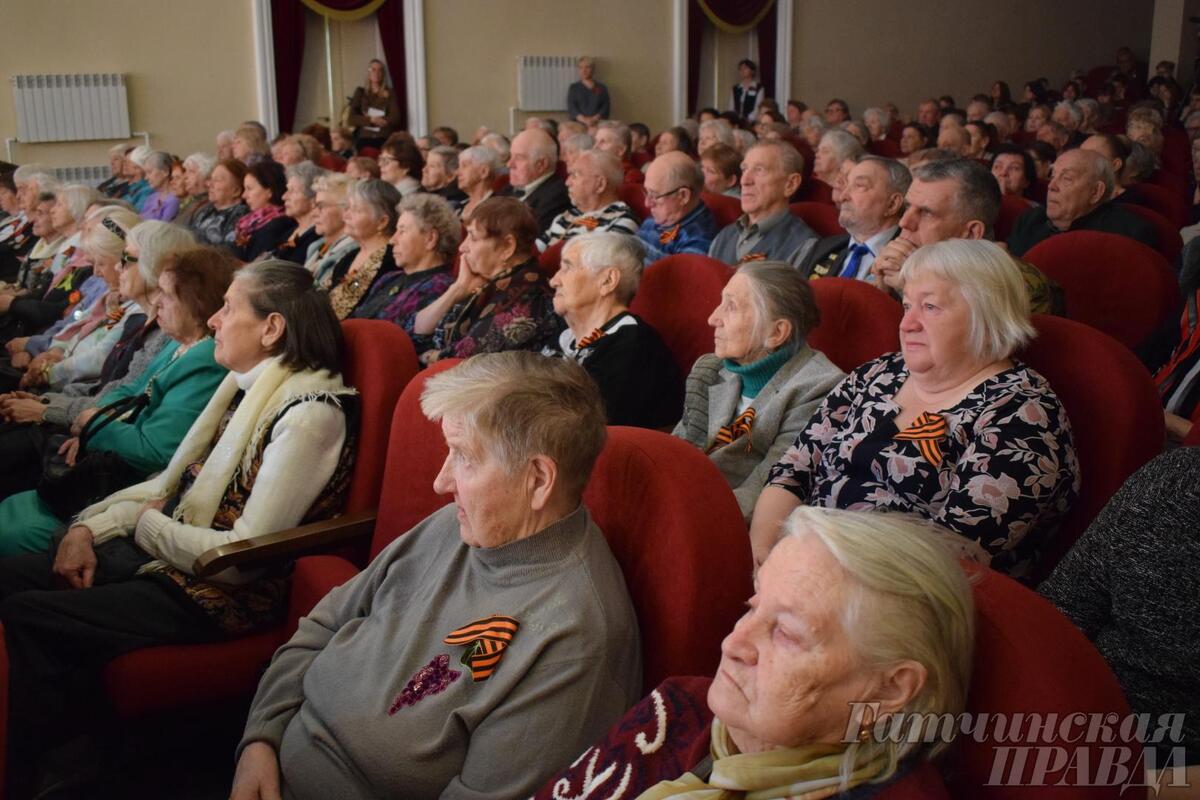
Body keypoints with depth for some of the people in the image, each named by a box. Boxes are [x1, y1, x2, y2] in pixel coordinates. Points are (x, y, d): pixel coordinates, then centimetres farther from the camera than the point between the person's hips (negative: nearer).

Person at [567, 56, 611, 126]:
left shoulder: (602, 88, 13)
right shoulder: (573, 88, 13)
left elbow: (606, 107, 5)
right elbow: (571, 107, 1)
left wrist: (594, 119, -13)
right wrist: (584, 120, -15)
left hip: (596, 125, 0)